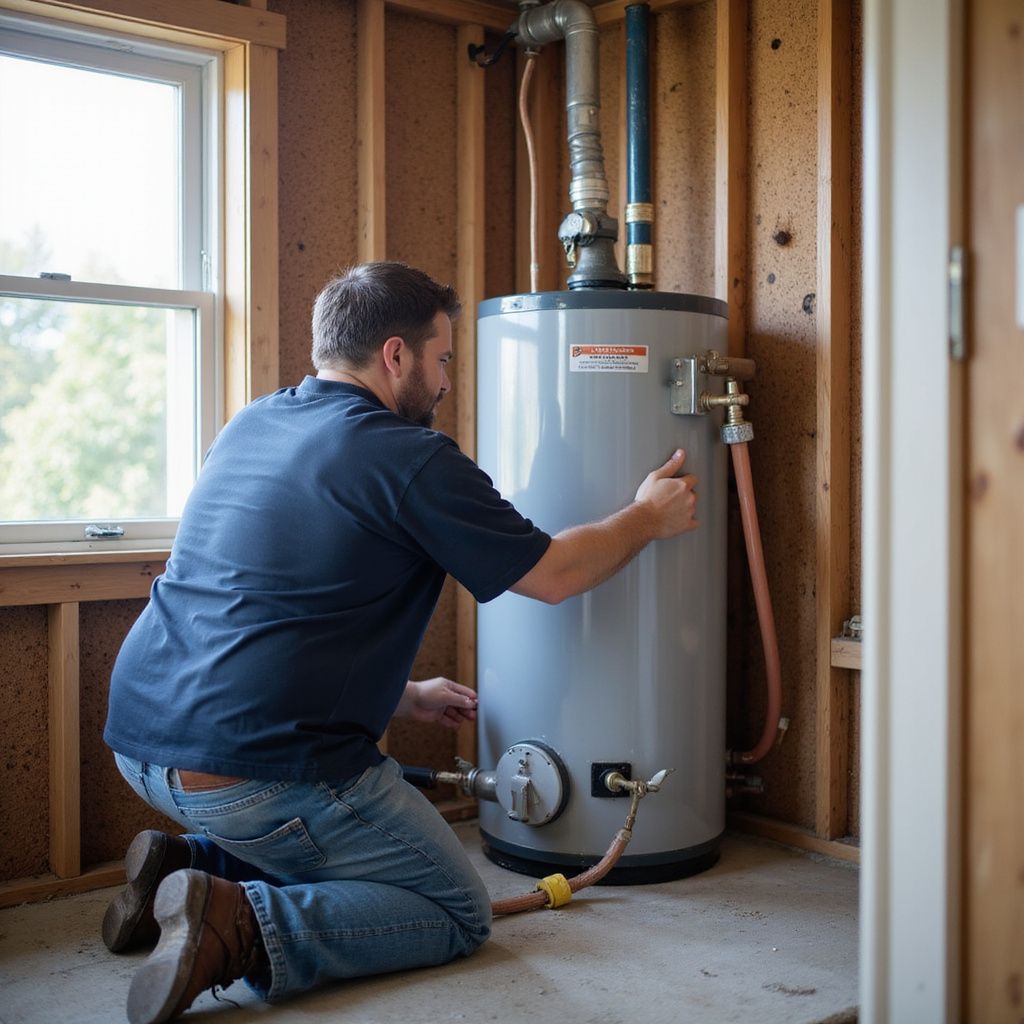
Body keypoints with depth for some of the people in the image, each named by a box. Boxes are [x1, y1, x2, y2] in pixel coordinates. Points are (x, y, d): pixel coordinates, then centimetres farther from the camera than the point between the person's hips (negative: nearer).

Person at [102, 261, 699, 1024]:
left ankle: (184, 866, 12)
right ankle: (242, 927, -11)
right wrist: (648, 518, 17)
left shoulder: (250, 425, 13)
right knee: (460, 915, 7)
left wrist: (401, 695, 28)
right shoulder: (410, 458, -11)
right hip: (258, 769, -9)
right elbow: (552, 575, -2)